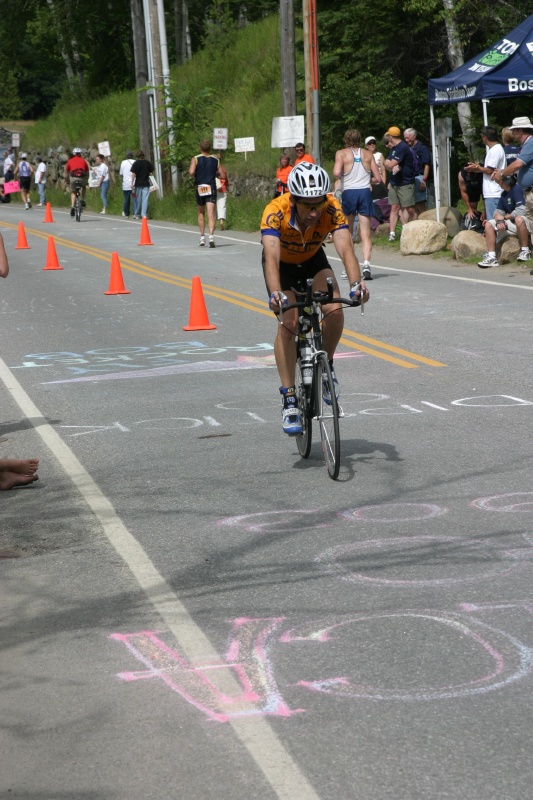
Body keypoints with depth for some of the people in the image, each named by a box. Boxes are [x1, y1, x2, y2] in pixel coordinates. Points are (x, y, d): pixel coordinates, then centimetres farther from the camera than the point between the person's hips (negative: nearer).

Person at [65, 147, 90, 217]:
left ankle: (72, 206, -2)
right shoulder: (83, 161, 19)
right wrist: (86, 181, 36)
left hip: (73, 177, 0)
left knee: (73, 192, 16)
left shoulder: (70, 161, 18)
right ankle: (83, 200, 16)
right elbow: (87, 172, 23)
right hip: (82, 177, 1)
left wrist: (68, 182, 34)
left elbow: (66, 173, 21)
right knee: (84, 187, 32)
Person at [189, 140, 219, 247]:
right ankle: (211, 235, -27)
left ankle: (202, 237, 20)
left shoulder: (195, 159, -1)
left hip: (200, 188, 0)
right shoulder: (215, 160, 6)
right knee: (211, 213, -9)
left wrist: (195, 177, 7)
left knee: (201, 213, 18)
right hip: (211, 188, 0)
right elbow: (219, 174, 6)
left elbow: (191, 172, -14)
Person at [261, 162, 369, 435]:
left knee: (335, 311, -23)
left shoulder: (332, 210, -32)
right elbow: (271, 257, -48)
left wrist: (356, 283, -62)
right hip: (283, 264, -2)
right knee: (288, 323, -20)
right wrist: (275, 294, -66)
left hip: (313, 260, 2)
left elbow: (345, 248, -43)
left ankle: (326, 366, 6)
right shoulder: (275, 212, -37)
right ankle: (289, 400, -12)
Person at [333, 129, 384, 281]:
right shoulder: (368, 154, 10)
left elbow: (336, 173, -15)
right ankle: (366, 263, -21)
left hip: (348, 193, -1)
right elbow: (378, 177, 7)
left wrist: (340, 177, 6)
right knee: (366, 234, -1)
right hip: (365, 192, 1)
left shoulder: (341, 153, 2)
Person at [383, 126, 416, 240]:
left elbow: (389, 164, -20)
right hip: (394, 183, 8)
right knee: (394, 208, 4)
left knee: (410, 209, -6)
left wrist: (388, 163, 3)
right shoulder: (393, 149, 14)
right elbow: (387, 166, 11)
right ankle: (392, 233, 2)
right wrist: (392, 167, -10)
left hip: (405, 184, -8)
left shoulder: (402, 148, -16)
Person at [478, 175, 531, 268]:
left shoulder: (517, 190, -18)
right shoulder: (504, 194, 9)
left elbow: (521, 211, -28)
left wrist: (505, 217, -10)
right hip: (512, 223, 9)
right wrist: (499, 220, -15)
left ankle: (525, 251, -23)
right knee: (488, 224, -3)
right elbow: (498, 211, 10)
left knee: (519, 219, -41)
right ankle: (491, 257, -12)